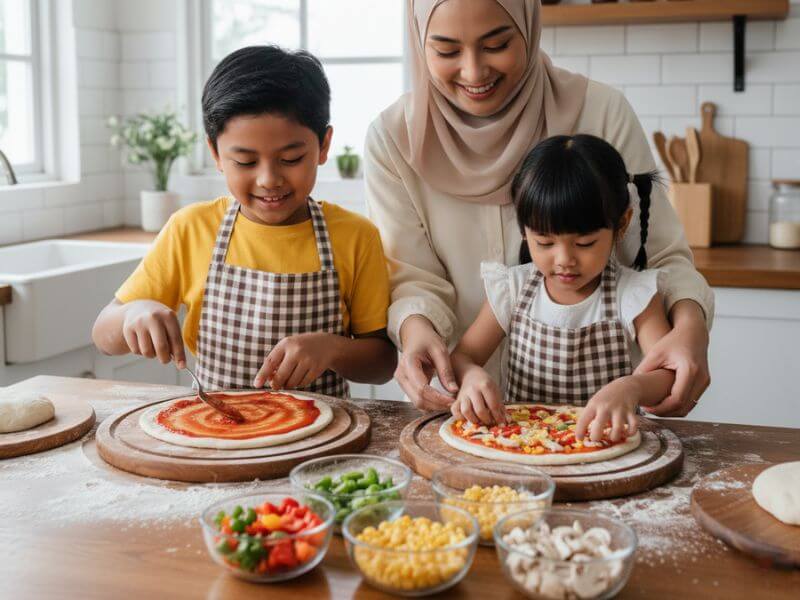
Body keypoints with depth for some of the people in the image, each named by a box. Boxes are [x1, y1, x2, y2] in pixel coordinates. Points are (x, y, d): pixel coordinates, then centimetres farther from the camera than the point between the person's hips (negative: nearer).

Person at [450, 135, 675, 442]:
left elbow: (670, 377, -14)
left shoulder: (634, 296, -7)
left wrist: (630, 388, -37)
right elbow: (462, 356, 3)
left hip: (606, 444, -1)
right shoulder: (512, 289, -1)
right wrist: (471, 376, -21)